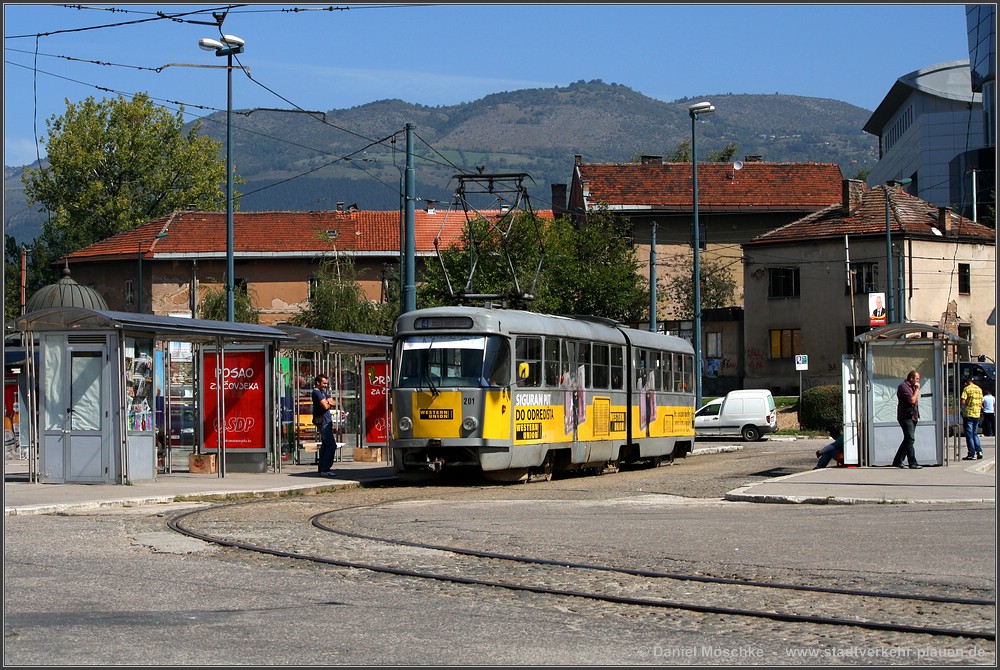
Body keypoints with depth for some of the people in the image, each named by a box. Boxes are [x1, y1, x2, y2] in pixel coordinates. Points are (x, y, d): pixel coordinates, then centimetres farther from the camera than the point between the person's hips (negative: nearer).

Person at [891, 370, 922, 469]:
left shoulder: (911, 387, 19)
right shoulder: (903, 387, -12)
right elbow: (912, 400, -20)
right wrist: (917, 389, -12)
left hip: (912, 417, 10)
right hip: (906, 417, -10)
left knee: (907, 440, 11)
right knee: (910, 439, -12)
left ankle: (897, 461, 17)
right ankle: (913, 463, -14)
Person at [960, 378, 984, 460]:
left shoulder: (966, 389, -8)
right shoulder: (979, 389, 10)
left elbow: (963, 401, -14)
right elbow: (981, 402, 14)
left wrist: (963, 411, 2)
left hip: (968, 414, -6)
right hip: (977, 414, 6)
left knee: (969, 435, -1)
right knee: (975, 434, 17)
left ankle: (972, 454, -3)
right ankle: (979, 451, 7)